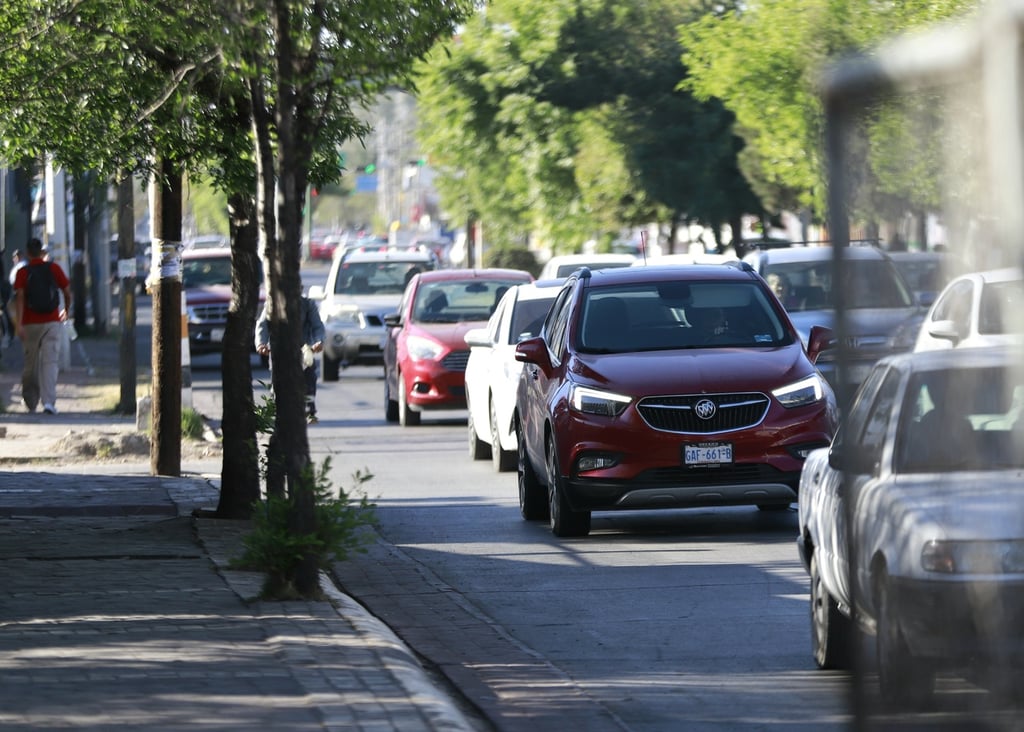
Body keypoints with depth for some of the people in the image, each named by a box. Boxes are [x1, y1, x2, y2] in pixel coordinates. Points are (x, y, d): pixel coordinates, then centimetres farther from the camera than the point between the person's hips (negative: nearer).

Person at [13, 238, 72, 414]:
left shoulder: (22, 272, -2)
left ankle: (30, 401, 23)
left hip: (30, 323, 0)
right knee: (50, 362, -5)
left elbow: (19, 298, -12)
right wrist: (67, 311, 25)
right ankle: (49, 401, -18)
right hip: (52, 321, 0)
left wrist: (18, 324, -15)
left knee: (30, 363, 12)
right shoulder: (54, 268, 1)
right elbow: (67, 292, 6)